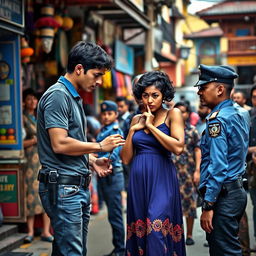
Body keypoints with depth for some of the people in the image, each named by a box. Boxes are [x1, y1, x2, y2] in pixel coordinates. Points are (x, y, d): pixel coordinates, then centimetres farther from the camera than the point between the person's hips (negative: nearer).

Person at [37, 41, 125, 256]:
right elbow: (59, 144, -21)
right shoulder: (58, 96, -13)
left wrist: (92, 161, 6)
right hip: (63, 186, -10)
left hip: (79, 187, 10)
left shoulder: (75, 98, 17)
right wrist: (100, 146, -11)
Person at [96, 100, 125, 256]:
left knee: (115, 215, -6)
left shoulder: (116, 132, -9)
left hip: (113, 175, -9)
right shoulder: (102, 131, 16)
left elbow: (114, 154, -21)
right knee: (113, 215, 15)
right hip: (103, 175, 9)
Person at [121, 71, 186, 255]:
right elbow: (126, 158, 10)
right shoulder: (137, 119, 14)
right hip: (138, 180, 5)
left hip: (162, 179, -5)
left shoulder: (172, 114, 0)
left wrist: (151, 125, -10)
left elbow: (178, 147, -16)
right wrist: (133, 130, 0)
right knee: (140, 229, 7)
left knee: (157, 229, -15)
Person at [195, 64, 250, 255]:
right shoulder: (240, 113, 11)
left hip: (222, 195, -10)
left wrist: (208, 205, -21)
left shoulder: (218, 119, -17)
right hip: (237, 190, 10)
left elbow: (218, 166, -22)